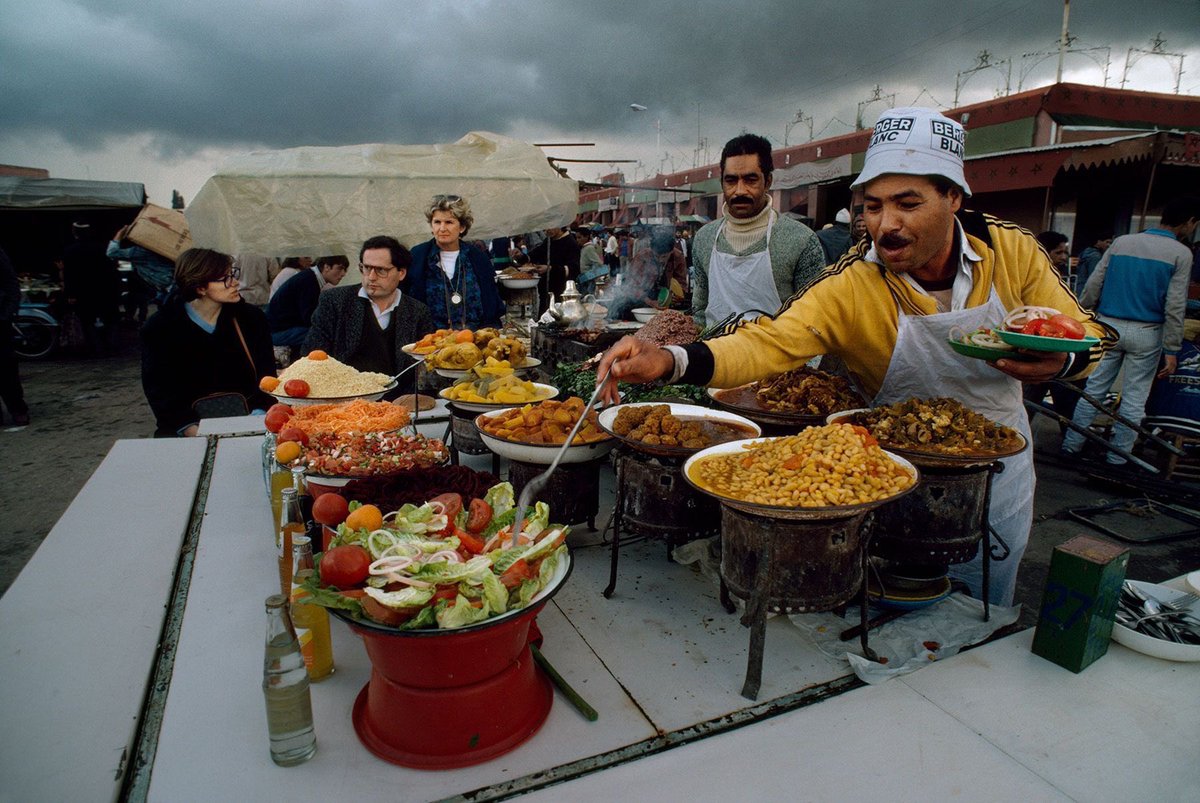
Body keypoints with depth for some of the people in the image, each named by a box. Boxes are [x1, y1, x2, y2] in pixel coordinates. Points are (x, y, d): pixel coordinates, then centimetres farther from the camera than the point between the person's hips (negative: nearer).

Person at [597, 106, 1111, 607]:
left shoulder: (1011, 251, -13)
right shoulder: (850, 288, -25)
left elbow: (1088, 332, -3)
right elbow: (769, 342, -37)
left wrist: (1059, 359, -28)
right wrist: (671, 361, -55)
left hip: (1002, 472, 4)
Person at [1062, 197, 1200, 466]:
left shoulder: (1121, 242, 4)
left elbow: (1092, 286, 1)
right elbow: (1174, 307, -10)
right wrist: (1171, 351, -6)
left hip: (1108, 326, 3)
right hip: (1146, 333, -3)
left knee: (1093, 388, 11)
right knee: (1134, 398, 6)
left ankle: (1071, 445, 14)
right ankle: (1117, 458, 13)